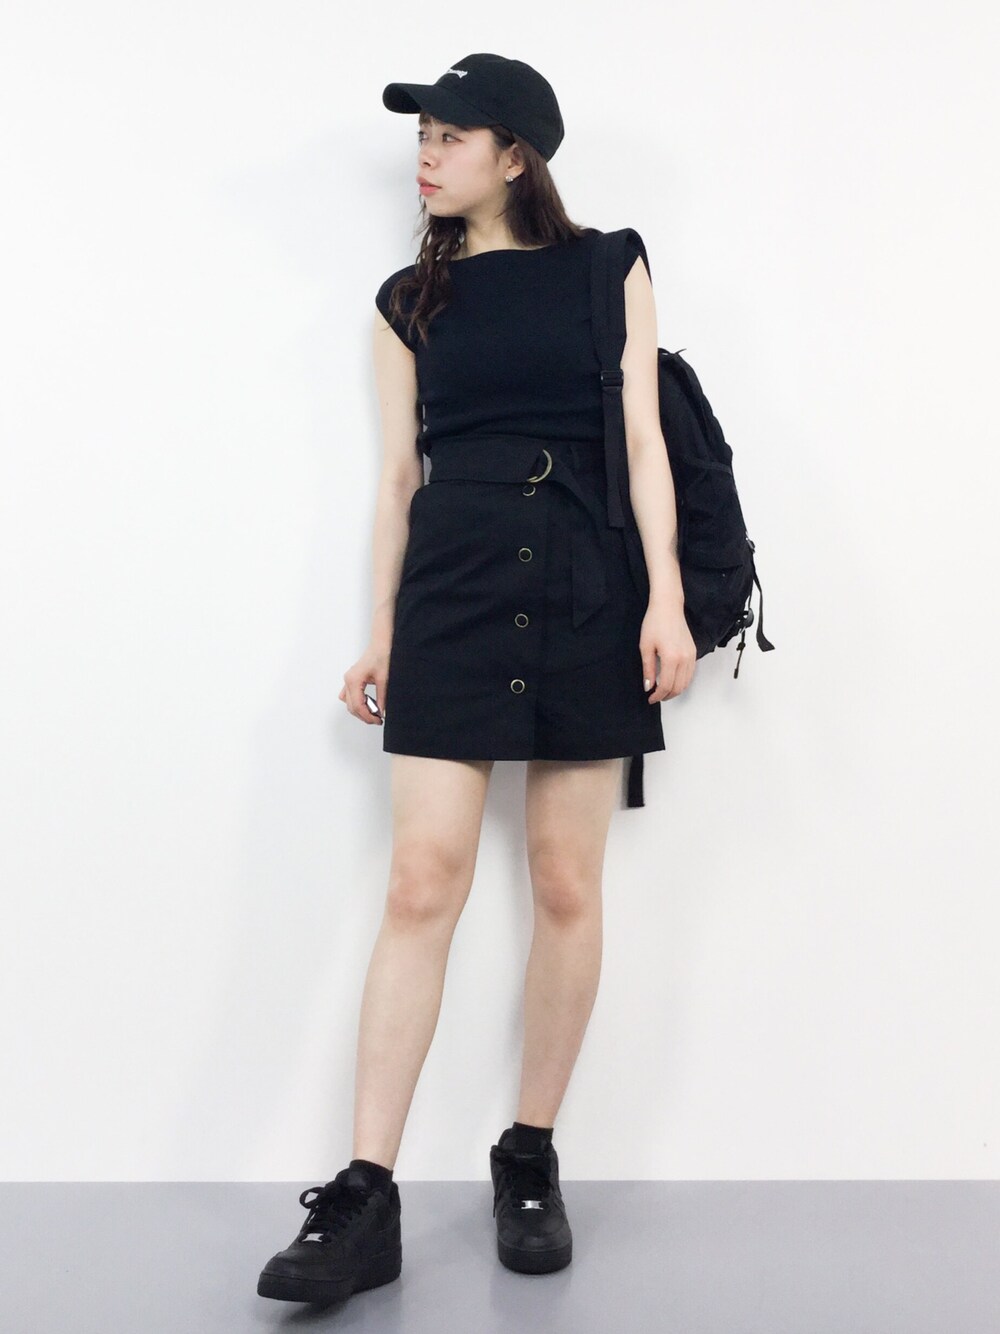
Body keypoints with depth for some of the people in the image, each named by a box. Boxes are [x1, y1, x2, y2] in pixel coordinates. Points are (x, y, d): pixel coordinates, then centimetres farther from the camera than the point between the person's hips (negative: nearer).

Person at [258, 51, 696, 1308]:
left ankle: (531, 1160, 18)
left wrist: (666, 598, -7)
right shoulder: (411, 299, 13)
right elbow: (398, 473, 13)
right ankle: (365, 1199, -4)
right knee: (423, 882, -7)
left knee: (567, 884, 3)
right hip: (451, 587, 1)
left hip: (588, 588, 0)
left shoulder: (608, 269, 9)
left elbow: (643, 439, 3)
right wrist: (380, 630, 9)